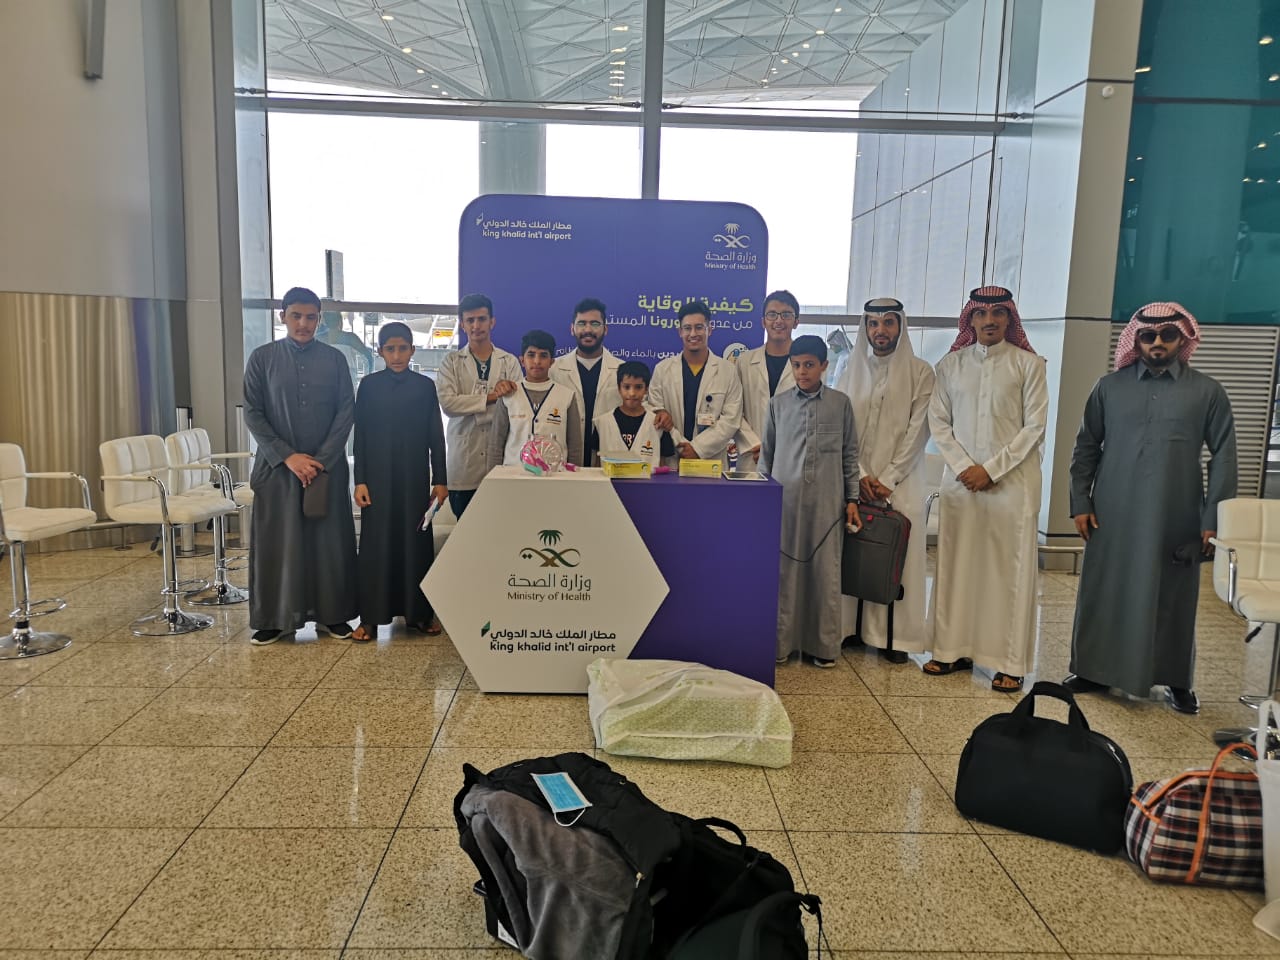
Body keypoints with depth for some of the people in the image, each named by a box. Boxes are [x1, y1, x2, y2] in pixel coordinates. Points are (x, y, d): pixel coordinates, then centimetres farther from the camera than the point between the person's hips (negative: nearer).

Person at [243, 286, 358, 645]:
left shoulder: (334, 359, 4)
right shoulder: (262, 358, 2)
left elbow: (347, 411, 0)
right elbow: (252, 414, -2)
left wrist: (322, 459, -9)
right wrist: (288, 457, -11)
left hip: (327, 465, 1)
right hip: (277, 465, 0)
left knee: (329, 541, 3)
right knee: (276, 542, 3)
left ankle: (331, 614, 14)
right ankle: (274, 618, 14)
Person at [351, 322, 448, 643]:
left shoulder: (425, 386, 4)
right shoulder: (369, 385, 2)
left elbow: (436, 436, 4)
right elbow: (360, 435, 2)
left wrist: (440, 480, 0)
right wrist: (360, 480, -5)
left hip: (415, 477, 1)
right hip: (379, 476, -1)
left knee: (416, 542, 4)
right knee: (376, 544, 1)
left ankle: (418, 613, 15)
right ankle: (371, 617, 7)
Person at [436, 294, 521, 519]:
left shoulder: (509, 362, 9)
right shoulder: (451, 363, 6)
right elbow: (447, 403, -9)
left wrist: (469, 408, -10)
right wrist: (490, 397, -15)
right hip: (464, 462, 0)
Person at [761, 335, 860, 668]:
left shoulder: (840, 403, 6)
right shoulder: (778, 404, 8)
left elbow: (850, 454, 9)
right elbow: (766, 455, 12)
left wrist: (852, 499, 6)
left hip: (827, 501, 0)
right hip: (784, 499, 0)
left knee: (825, 571, 2)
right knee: (784, 570, 2)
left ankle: (823, 645, 13)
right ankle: (781, 642, 12)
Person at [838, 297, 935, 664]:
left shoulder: (920, 372, 0)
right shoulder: (852, 369, 8)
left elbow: (917, 432, -5)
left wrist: (888, 480, -11)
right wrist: (860, 476, -9)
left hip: (899, 480, -2)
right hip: (854, 477, 2)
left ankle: (893, 635, 5)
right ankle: (849, 628, 10)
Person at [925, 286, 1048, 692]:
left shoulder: (1028, 364, 0)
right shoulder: (951, 364, 7)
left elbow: (1035, 427, -3)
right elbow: (938, 421, 6)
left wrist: (991, 469, -10)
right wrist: (963, 467, -7)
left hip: (1012, 480, -2)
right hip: (960, 479, 3)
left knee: (1010, 567, 0)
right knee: (956, 564, 5)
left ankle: (1009, 662, 6)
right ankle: (954, 649, 15)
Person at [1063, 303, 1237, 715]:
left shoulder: (1208, 392, 3)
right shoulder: (1109, 387, 5)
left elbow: (1223, 457, 3)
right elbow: (1086, 447, 8)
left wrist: (1214, 519, -2)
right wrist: (1080, 503, 1)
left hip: (1176, 521, -1)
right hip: (1113, 516, 1)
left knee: (1173, 599, 7)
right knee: (1103, 593, 6)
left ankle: (1177, 681, 22)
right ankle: (1093, 669, 21)